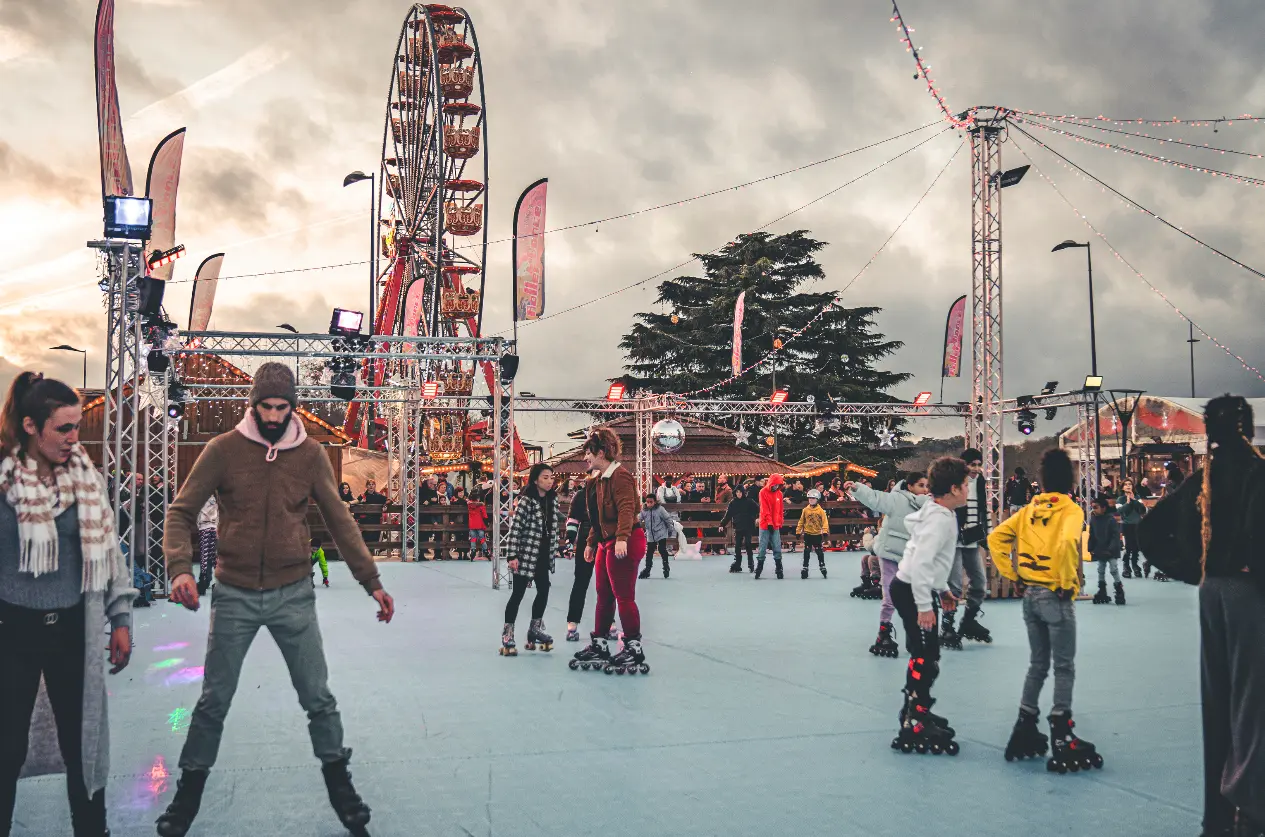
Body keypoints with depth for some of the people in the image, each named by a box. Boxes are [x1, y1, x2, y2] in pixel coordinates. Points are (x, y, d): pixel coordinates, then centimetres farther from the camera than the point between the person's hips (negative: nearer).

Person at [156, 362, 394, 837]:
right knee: (214, 703, 10)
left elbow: (339, 522, 3)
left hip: (293, 596, 1)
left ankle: (339, 785, 25)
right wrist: (180, 568, -23)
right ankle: (188, 794, 27)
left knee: (318, 698, 8)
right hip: (234, 596, -1)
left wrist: (372, 582, -1)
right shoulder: (223, 450, -7)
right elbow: (181, 512, -6)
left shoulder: (310, 455, -3)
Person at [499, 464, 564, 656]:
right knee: (518, 594, -3)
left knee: (543, 592, 10)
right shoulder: (526, 501, -15)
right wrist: (512, 556, -21)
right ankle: (507, 637, 5)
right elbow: (515, 529, -17)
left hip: (544, 556, 7)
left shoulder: (552, 499, 7)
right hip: (526, 555, -7)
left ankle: (534, 630, 27)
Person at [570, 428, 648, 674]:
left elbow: (626, 509, -26)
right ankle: (599, 644, 24)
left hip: (624, 544, -10)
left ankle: (634, 647, 2)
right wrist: (591, 543, 25)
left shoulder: (620, 476, -15)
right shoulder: (598, 480, 17)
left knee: (624, 596, -6)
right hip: (606, 543, 10)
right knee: (603, 596, 15)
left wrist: (622, 538, -37)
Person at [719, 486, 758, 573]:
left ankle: (751, 566, 6)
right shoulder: (732, 503, 5)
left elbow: (757, 509, -4)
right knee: (737, 547, 0)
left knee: (748, 546, -2)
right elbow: (728, 515, 5)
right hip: (738, 528, 2)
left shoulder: (749, 501, -1)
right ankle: (736, 566, 3)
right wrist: (722, 524, -1)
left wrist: (757, 517, -21)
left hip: (748, 527, -2)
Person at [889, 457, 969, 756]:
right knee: (927, 658, -10)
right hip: (911, 591, -10)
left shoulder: (935, 513, 10)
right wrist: (924, 607, -25)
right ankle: (915, 728, -8)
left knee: (923, 655, 18)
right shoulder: (941, 519, -20)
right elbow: (920, 563, -28)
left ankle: (916, 711, 30)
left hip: (913, 588, 10)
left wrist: (941, 589, 25)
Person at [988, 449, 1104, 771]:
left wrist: (1013, 575, 6)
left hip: (1030, 596, 6)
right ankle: (1061, 739, 3)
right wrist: (1068, 583, -17)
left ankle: (1025, 732, 19)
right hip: (1055, 597, -6)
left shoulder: (1029, 510, 6)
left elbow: (996, 539, 3)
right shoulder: (1071, 510, -10)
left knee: (1037, 665, 17)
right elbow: (1068, 544, -29)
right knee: (1064, 668, 3)